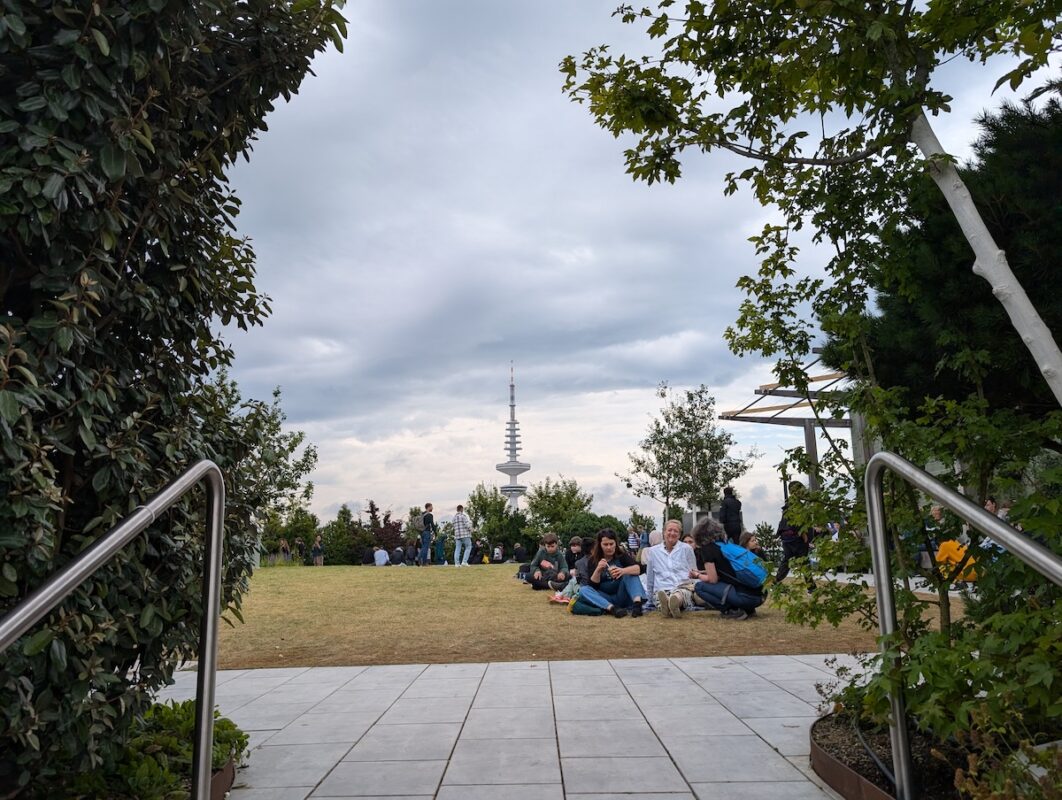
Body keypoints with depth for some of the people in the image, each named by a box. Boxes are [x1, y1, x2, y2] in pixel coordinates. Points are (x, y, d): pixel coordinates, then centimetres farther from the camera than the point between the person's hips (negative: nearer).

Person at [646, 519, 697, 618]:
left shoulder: (687, 548, 13)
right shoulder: (653, 550, 16)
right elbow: (649, 577, 26)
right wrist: (649, 595, 29)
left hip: (682, 587, -1)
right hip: (661, 589, 1)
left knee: (680, 594, -41)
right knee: (660, 594, -39)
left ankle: (675, 601, -74)